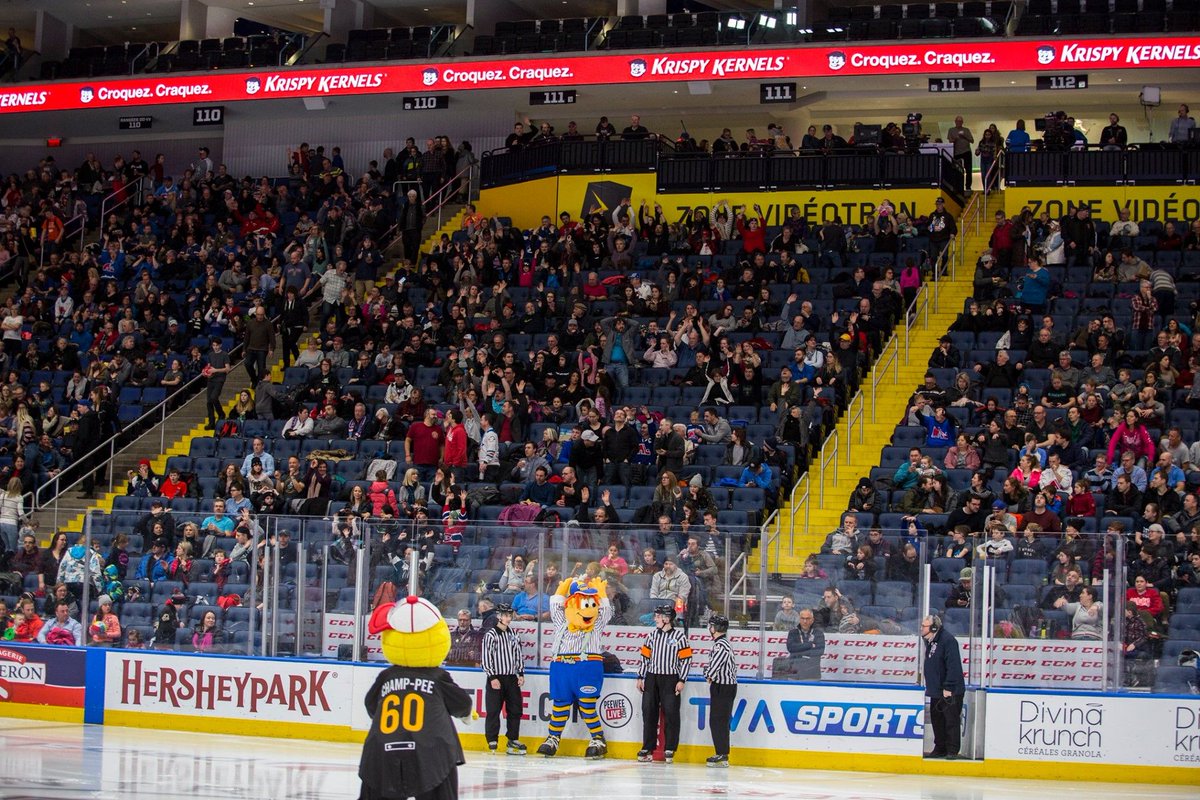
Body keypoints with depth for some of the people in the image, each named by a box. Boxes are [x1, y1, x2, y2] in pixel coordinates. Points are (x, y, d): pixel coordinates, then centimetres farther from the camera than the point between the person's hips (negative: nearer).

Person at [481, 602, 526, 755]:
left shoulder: (512, 634, 13)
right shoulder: (490, 635, -6)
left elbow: (518, 654, 18)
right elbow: (486, 658, -9)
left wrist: (521, 674, 10)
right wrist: (492, 677, -14)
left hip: (512, 678, 6)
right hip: (496, 678, -6)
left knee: (515, 709, 7)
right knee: (493, 711, -5)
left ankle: (513, 739, 16)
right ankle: (492, 741, 1)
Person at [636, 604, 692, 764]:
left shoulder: (680, 636, -3)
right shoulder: (652, 635, 10)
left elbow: (686, 660, -4)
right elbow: (645, 656, 14)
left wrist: (681, 680, -9)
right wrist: (640, 677, 9)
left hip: (670, 680, -4)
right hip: (651, 678, 4)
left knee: (671, 713, -4)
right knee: (649, 713, 4)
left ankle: (670, 750, 2)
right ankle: (648, 748, 11)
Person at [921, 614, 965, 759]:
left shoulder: (948, 640, -17)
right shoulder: (930, 641, 13)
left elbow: (953, 666, -22)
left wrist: (948, 687, -23)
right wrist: (929, 685, 19)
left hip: (951, 692, -10)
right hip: (936, 691, 10)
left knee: (952, 720, -5)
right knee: (937, 720, 13)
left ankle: (952, 751, -2)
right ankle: (940, 749, 21)